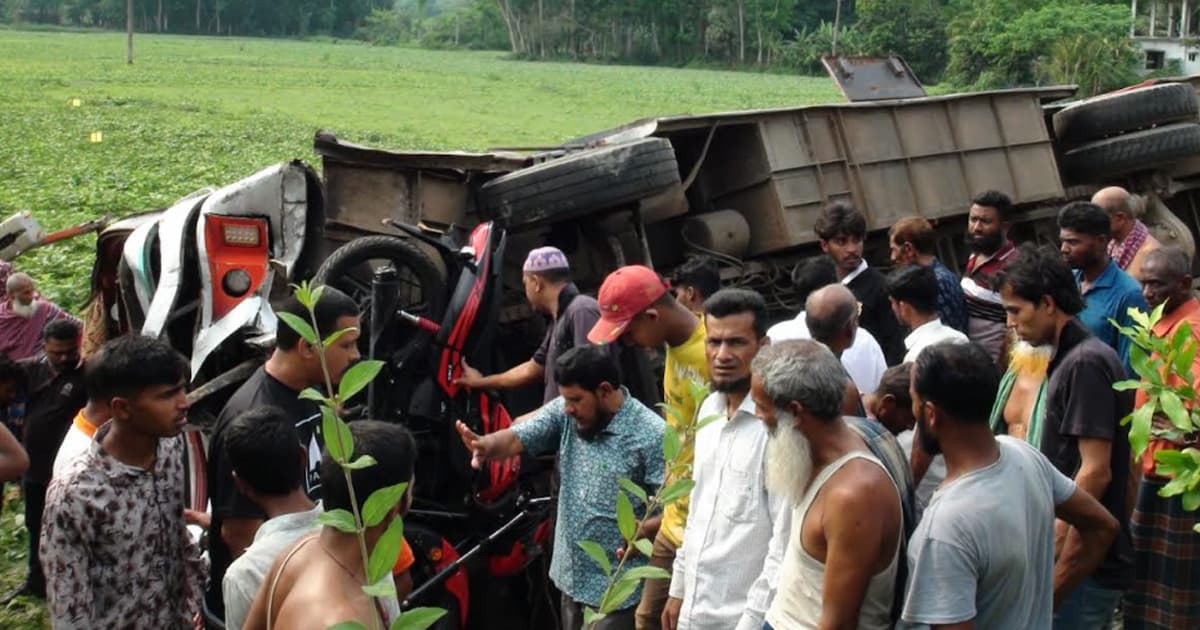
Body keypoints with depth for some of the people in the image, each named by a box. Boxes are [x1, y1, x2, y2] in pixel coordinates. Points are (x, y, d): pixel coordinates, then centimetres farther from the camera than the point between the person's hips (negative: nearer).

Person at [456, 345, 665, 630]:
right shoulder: (565, 413, -1)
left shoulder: (651, 435, -19)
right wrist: (487, 445, -30)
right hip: (572, 574, 7)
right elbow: (518, 438, -9)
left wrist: (637, 533, -33)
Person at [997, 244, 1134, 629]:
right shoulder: (1071, 358, 13)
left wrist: (1059, 560, -18)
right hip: (1089, 557, 9)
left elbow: (1095, 471, -21)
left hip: (1083, 562, -9)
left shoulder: (1085, 363, -17)